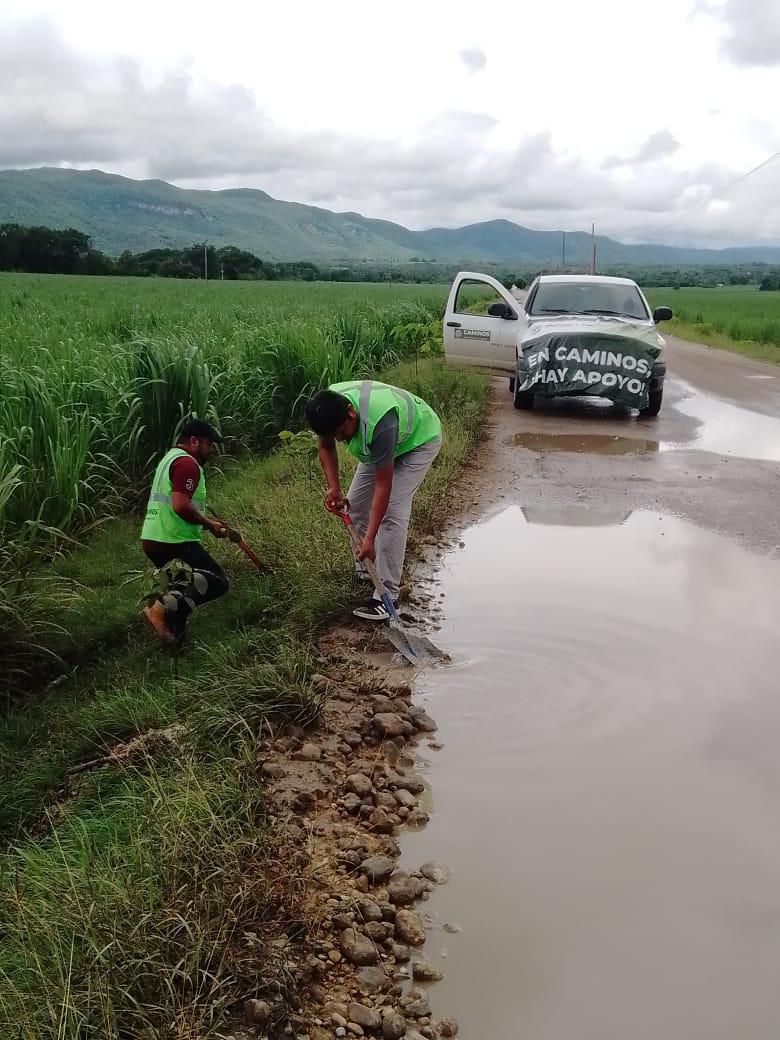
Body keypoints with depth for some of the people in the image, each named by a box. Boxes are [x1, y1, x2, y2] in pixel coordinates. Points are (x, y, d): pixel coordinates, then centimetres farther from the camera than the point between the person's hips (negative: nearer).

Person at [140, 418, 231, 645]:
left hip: (153, 540, 11)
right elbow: (180, 506, -24)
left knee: (182, 590, 22)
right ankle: (163, 608, -21)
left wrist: (208, 523, 20)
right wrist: (209, 524, -11)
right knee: (218, 582, -10)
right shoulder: (187, 463, -11)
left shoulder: (170, 458, 23)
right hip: (175, 541, -11)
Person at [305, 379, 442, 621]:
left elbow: (383, 486, -39)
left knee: (392, 511, -18)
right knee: (355, 501, 4)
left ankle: (387, 595, -14)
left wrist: (369, 539, -38)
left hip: (419, 439, -7)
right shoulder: (329, 408, -25)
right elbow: (326, 447, -3)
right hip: (378, 443, 8)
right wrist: (334, 488, -17)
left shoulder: (379, 423, -44)